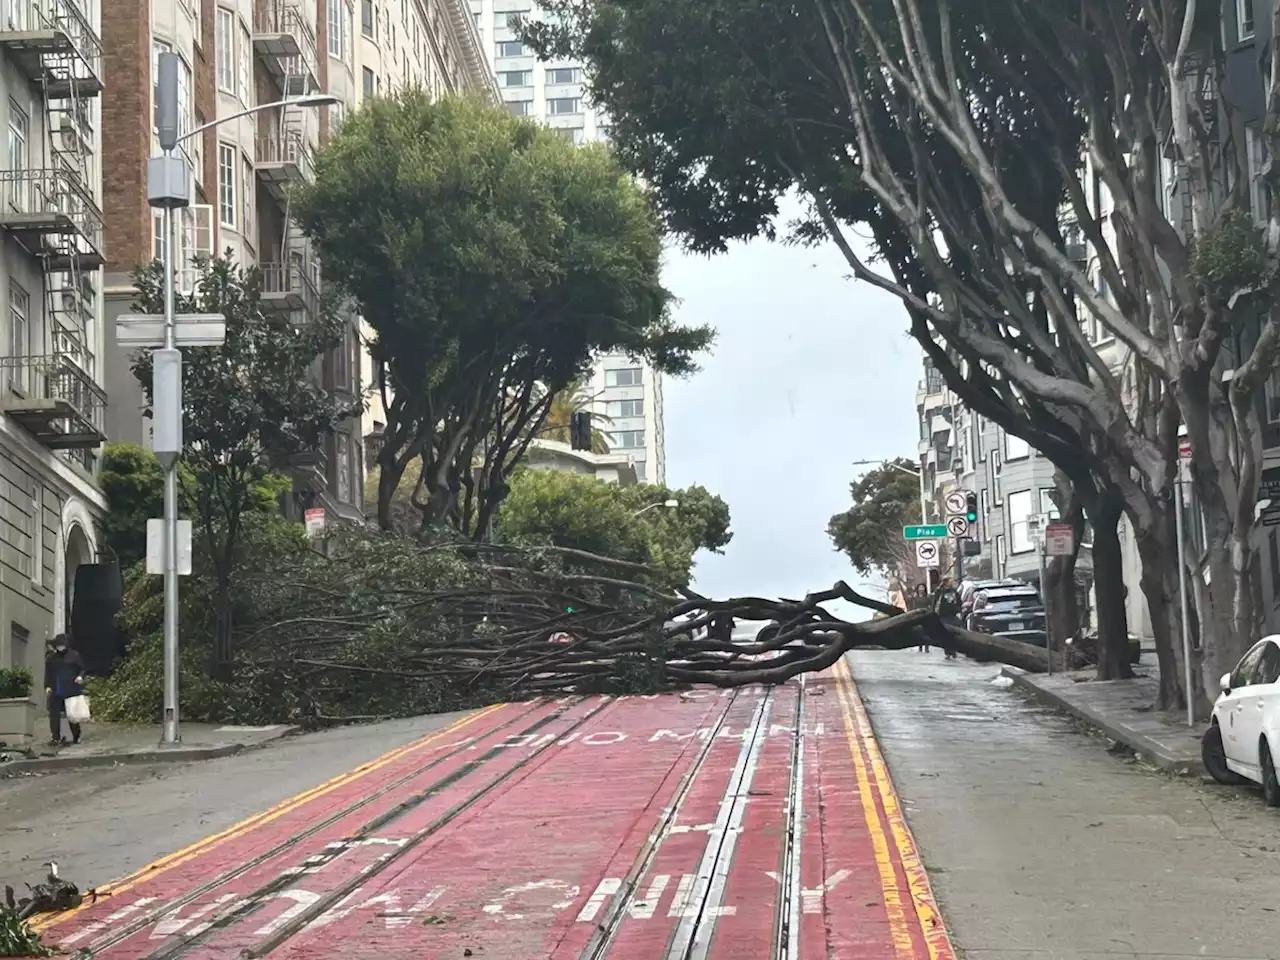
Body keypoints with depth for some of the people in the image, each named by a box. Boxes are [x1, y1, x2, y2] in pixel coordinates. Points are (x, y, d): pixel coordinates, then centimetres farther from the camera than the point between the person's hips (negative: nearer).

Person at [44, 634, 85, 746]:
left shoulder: (74, 655, 4)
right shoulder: (51, 658, 11)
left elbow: (82, 669, 7)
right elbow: (48, 674, 13)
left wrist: (80, 676, -14)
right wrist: (47, 686, 1)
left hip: (71, 691, -2)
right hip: (56, 692, 2)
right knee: (54, 715, -5)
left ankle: (76, 737, 16)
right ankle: (56, 737, -2)